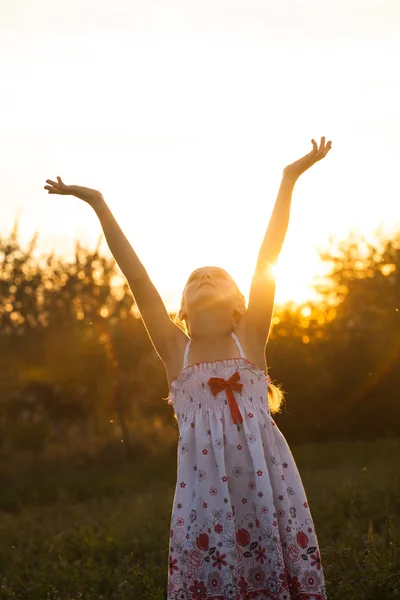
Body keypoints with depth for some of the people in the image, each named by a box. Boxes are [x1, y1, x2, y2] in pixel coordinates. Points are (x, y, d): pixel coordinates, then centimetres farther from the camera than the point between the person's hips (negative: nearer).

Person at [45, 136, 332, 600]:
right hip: (204, 484, 0)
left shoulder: (249, 340, 9)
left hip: (267, 477, 0)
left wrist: (288, 180, 2)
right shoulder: (175, 350, 10)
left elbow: (267, 260, 5)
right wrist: (99, 206, 6)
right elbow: (136, 277, 7)